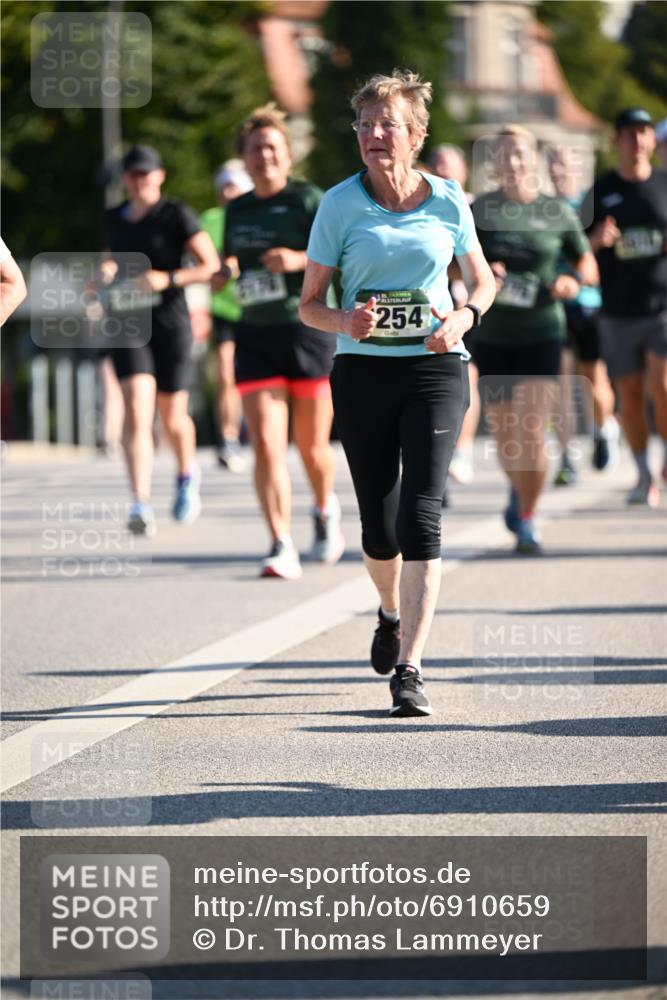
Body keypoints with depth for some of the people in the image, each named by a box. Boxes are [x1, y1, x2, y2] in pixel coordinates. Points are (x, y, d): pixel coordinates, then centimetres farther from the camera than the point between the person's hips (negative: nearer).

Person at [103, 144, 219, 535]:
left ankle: (188, 476, 42)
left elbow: (211, 266, -8)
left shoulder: (177, 216, -4)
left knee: (172, 416, 8)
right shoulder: (114, 220, 11)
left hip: (170, 323, -2)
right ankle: (142, 506, -24)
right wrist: (105, 272, 6)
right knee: (137, 410, -16)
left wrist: (168, 279, -21)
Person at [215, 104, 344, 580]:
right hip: (256, 334, 3)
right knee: (267, 443, -11)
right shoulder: (237, 210, 13)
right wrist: (226, 273, 3)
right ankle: (282, 546, -13)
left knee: (312, 444, 7)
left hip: (308, 330, -3)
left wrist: (301, 259, -22)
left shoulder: (308, 199, -3)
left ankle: (326, 509, 39)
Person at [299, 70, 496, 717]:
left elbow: (482, 281, 17)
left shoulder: (448, 202, 3)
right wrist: (346, 321, -18)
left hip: (435, 368, 0)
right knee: (379, 526, 5)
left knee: (420, 515, -14)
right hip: (363, 371, 1)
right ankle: (391, 614, 39)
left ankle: (408, 670, -15)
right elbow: (309, 304, 4)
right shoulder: (340, 204, 0)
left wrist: (463, 318, -5)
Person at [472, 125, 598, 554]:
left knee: (531, 434, -12)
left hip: (541, 333, -1)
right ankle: (518, 491, 39)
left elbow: (588, 264, 12)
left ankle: (527, 519, 3)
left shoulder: (559, 212, 2)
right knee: (505, 437, 9)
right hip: (492, 337, 1)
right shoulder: (480, 210, 3)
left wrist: (575, 281, -10)